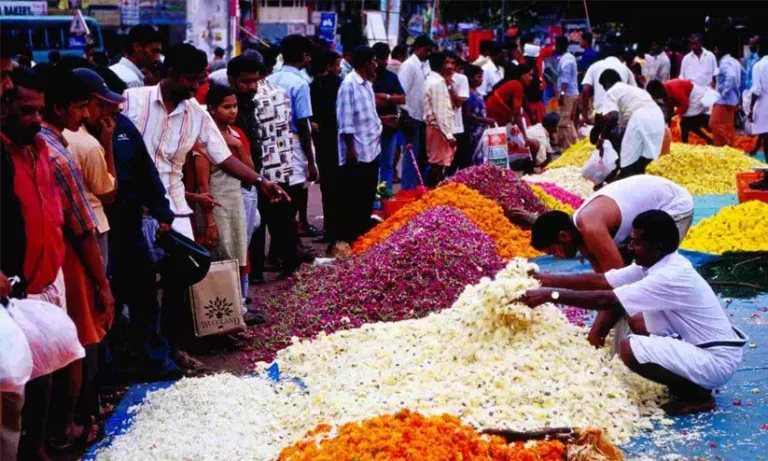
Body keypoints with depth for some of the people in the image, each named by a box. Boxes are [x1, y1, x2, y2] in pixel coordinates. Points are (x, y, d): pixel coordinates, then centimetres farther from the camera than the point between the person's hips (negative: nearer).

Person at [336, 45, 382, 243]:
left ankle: (362, 234, 25)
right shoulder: (349, 84, -15)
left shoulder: (367, 84, 13)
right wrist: (350, 148, -17)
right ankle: (348, 238, 9)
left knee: (368, 197, 15)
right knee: (354, 199, -1)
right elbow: (345, 120, -17)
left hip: (372, 149, 9)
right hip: (356, 152, -9)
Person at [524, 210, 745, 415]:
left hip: (717, 360, -9)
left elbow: (606, 300, -29)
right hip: (703, 345, 9)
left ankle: (697, 395, -3)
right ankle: (688, 381, 14)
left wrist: (551, 295, -25)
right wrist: (550, 280, -1)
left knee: (630, 349, -19)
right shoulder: (656, 263, 2)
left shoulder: (670, 276, -25)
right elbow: (601, 280, 4)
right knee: (638, 322, 14)